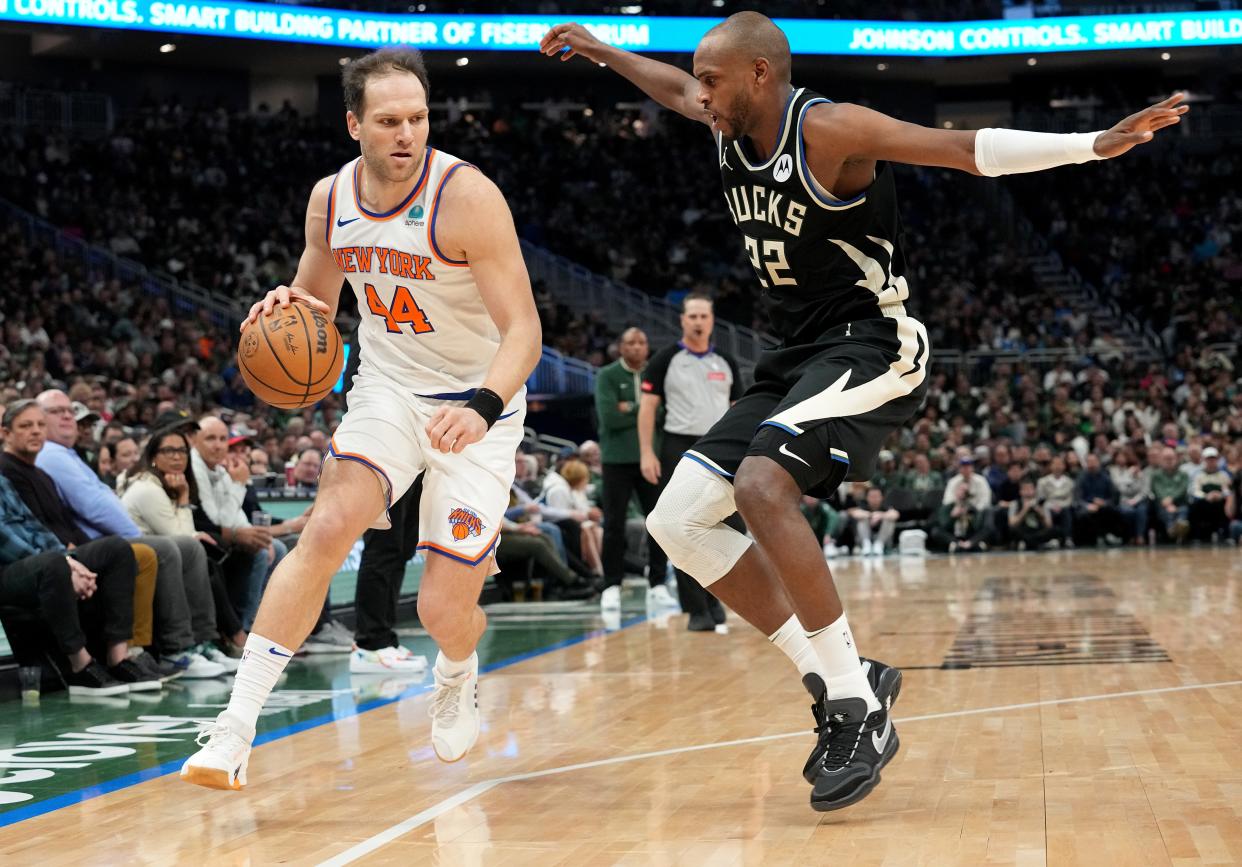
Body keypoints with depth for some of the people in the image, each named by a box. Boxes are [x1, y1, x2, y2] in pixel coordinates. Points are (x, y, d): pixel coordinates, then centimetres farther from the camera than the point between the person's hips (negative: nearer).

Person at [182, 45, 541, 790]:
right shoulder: (330, 200, -4)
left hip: (477, 403, -3)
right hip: (388, 389, 3)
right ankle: (236, 730, -24)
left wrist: (482, 408, -43)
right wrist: (289, 309, -12)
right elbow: (317, 304, 13)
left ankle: (458, 674, 36)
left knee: (444, 610, -5)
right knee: (329, 529, -23)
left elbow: (524, 330, -25)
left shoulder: (467, 197, -22)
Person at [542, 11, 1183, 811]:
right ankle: (837, 681, 4)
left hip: (871, 347, -9)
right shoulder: (732, 124, 6)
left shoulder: (828, 130, -17)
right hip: (797, 356, 9)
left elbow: (971, 150, -22)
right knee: (677, 521, 0)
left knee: (761, 487, -31)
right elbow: (675, 90, 30)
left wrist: (1097, 144, -32)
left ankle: (860, 710, -23)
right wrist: (599, 49, 43)